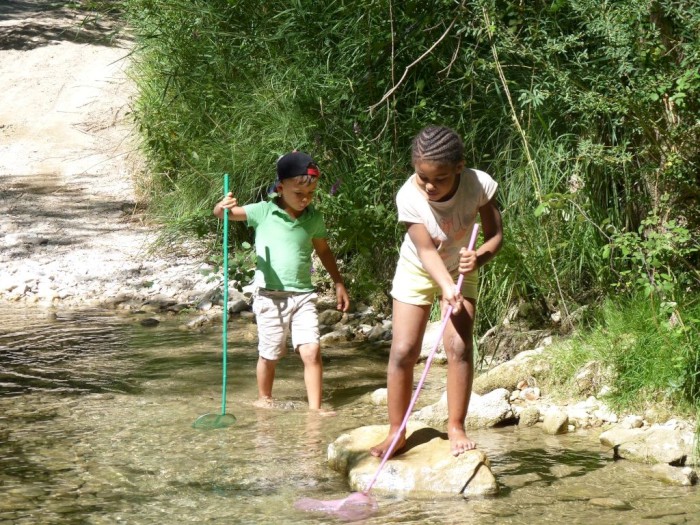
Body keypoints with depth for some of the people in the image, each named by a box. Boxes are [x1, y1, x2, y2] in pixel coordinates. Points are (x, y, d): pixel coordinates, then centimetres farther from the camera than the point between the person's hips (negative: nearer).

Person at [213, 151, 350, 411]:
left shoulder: (314, 218, 4)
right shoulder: (263, 212, -7)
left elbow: (323, 250, 20)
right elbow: (221, 213, -10)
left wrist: (339, 283, 20)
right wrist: (223, 206, -34)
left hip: (303, 295, 2)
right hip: (270, 296, -2)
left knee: (312, 351, -8)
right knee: (269, 354, 9)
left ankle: (315, 409, -2)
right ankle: (263, 399, 32)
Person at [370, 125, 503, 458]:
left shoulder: (480, 185, -28)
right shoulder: (409, 197, -31)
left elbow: (495, 234, -17)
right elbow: (426, 250, -32)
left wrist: (479, 258, -38)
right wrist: (447, 288, -48)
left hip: (460, 271, 1)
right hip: (417, 271, -1)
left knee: (459, 345, -14)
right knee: (403, 350, -6)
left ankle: (456, 428, -2)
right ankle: (396, 431, 5)